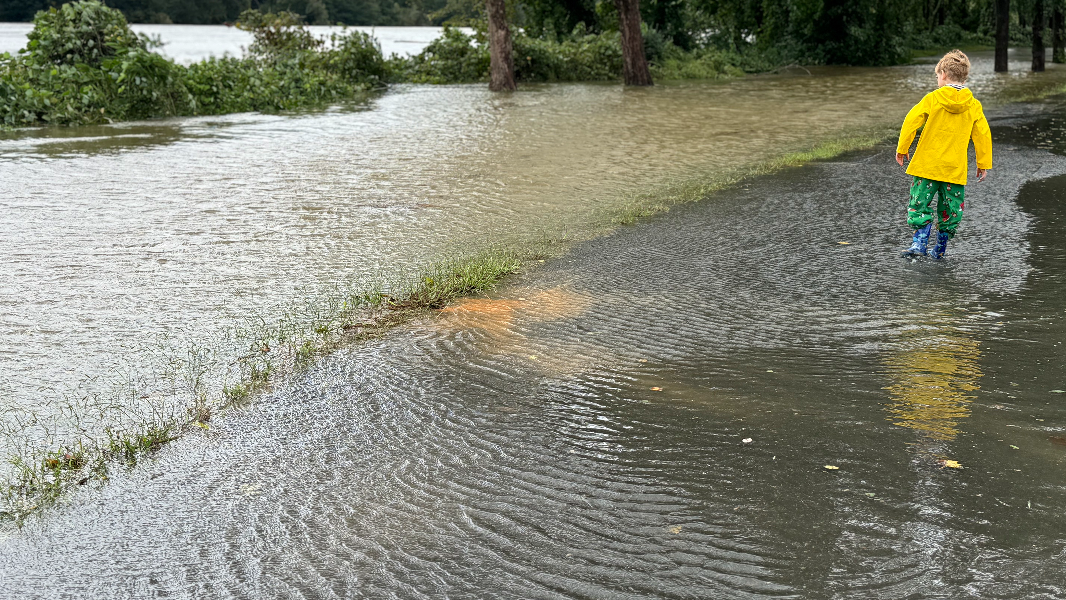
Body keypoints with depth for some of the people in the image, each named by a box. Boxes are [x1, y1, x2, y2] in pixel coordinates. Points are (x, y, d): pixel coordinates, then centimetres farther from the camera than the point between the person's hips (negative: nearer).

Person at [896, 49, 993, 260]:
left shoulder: (932, 98, -5)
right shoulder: (974, 105, 3)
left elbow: (911, 121, -7)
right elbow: (983, 134, 4)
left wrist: (902, 148, 3)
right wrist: (983, 164, 12)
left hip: (927, 163, -3)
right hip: (955, 169, 3)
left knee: (919, 202, 4)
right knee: (950, 208, 12)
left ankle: (920, 242, -8)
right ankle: (941, 247, 17)